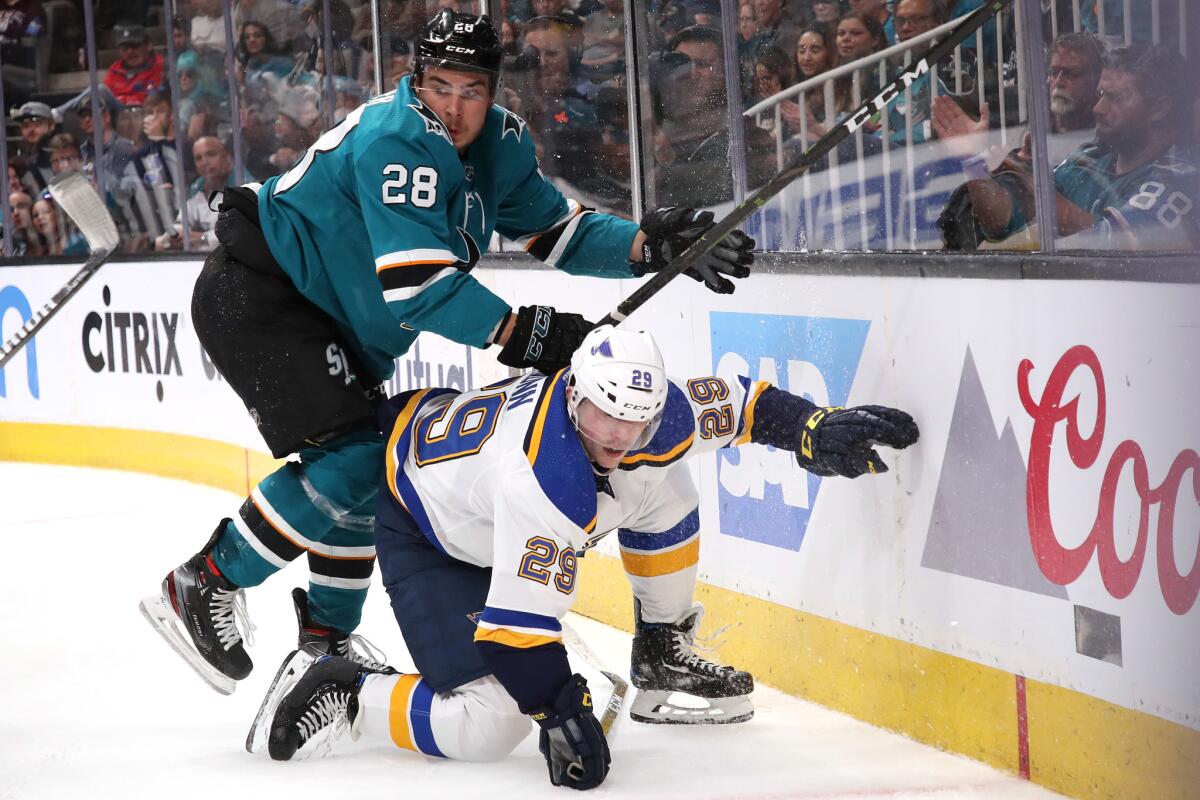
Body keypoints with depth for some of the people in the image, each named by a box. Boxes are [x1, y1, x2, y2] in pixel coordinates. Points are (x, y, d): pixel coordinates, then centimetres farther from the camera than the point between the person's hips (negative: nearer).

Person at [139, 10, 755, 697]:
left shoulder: (500, 144, 1)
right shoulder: (398, 140, -27)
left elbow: (556, 231, 6)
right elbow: (416, 285, -33)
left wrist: (649, 246, -11)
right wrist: (523, 332, -34)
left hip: (342, 325, 10)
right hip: (254, 298, -10)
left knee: (371, 472, 13)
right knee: (349, 459, -20)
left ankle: (327, 637, 30)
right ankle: (201, 588, -11)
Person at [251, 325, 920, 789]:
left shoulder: (652, 415, -19)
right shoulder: (543, 478, -41)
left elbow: (734, 402, 1)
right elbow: (521, 619, -38)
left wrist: (815, 430, -9)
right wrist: (563, 711, -37)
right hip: (421, 529, -8)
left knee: (662, 489, -3)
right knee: (489, 725, -21)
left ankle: (663, 661, 14)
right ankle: (336, 691, -4)